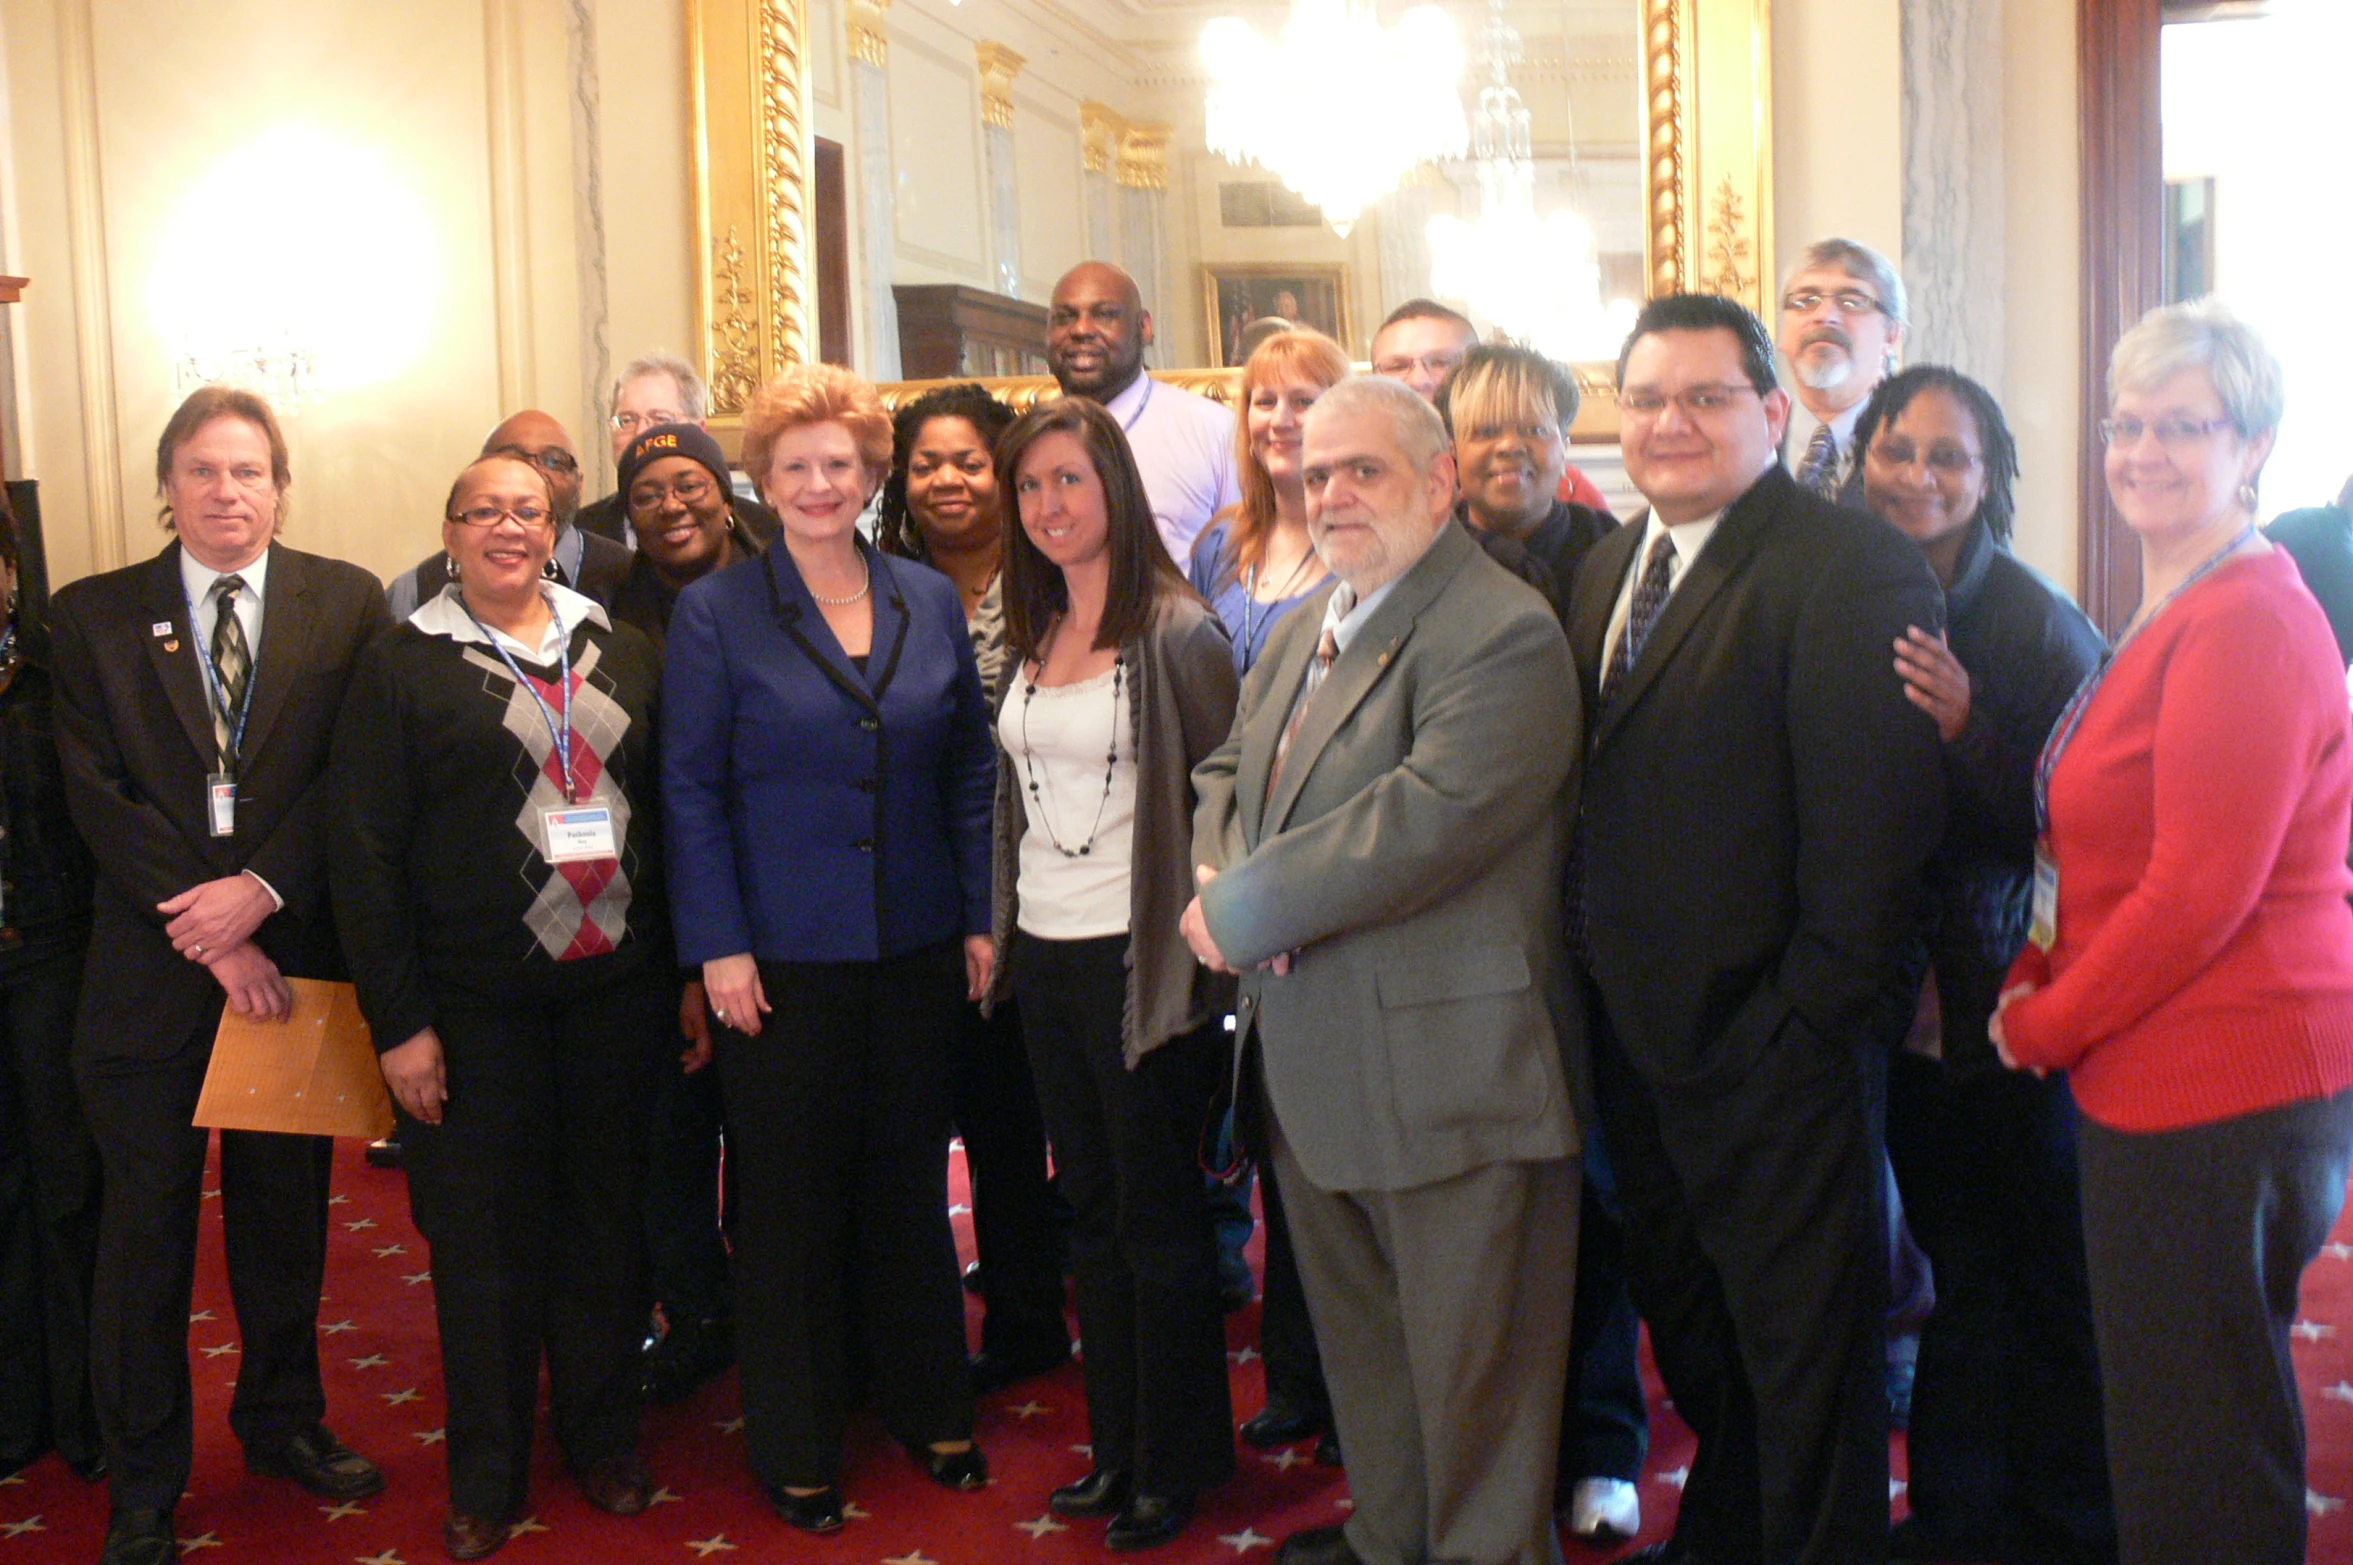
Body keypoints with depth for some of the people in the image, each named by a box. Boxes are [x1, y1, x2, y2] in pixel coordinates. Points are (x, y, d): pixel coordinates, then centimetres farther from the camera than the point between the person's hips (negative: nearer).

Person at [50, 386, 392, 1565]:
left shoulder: (345, 603, 3)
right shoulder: (93, 616, 3)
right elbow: (95, 793, -4)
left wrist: (262, 889, -15)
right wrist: (205, 926, -12)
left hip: (291, 950, 1)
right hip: (148, 967, -1)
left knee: (285, 1206, 14)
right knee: (146, 1225, 5)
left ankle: (284, 1418, 34)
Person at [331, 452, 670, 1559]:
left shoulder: (621, 652, 8)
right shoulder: (403, 666, -2)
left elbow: (672, 806, 10)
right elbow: (363, 852, -5)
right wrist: (398, 1021, -10)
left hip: (616, 992, 3)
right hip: (475, 1007, -3)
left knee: (608, 1219, 12)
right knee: (486, 1239, 6)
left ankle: (602, 1437, 30)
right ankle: (487, 1475, 22)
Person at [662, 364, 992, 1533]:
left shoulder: (931, 602, 6)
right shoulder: (714, 613, -3)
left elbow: (971, 770, 10)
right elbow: (690, 789, -5)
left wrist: (981, 914, 5)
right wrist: (719, 946, -10)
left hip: (917, 952, 3)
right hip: (781, 960, -3)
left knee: (910, 1180, 14)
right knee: (789, 1200, 6)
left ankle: (929, 1409, 31)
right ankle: (795, 1447, 22)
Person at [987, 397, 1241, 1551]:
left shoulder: (1175, 631, -10)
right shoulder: (1030, 637, 10)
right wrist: (999, 928, 10)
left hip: (1140, 957, -6)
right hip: (1047, 952, 6)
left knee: (1159, 1215, 4)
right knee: (1091, 1207, 14)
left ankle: (1177, 1464, 19)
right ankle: (1116, 1443, 27)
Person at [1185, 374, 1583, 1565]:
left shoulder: (1503, 636, -16)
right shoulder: (1304, 626, 14)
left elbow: (1424, 819, -26)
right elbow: (1228, 771, 19)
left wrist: (1239, 910, -18)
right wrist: (1221, 873, -5)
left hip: (1447, 1073, -9)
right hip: (1316, 1070, 9)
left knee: (1468, 1366, 4)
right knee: (1356, 1336, 23)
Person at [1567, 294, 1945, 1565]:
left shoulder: (1851, 567, -14)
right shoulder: (1607, 568, 12)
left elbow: (1877, 807, -20)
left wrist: (1817, 1010, -20)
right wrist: (1593, 969, 7)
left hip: (1772, 1045, -8)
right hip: (1637, 1032, 8)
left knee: (1806, 1351, 8)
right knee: (1686, 1322, 23)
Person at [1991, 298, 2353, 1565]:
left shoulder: (2249, 626, -17)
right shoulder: (2170, 620, 16)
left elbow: (2202, 888, -22)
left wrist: (2045, 1026, -10)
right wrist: (2034, 978, 6)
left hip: (2223, 1091, -10)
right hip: (2157, 1077, 11)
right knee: (2168, 1427, 20)